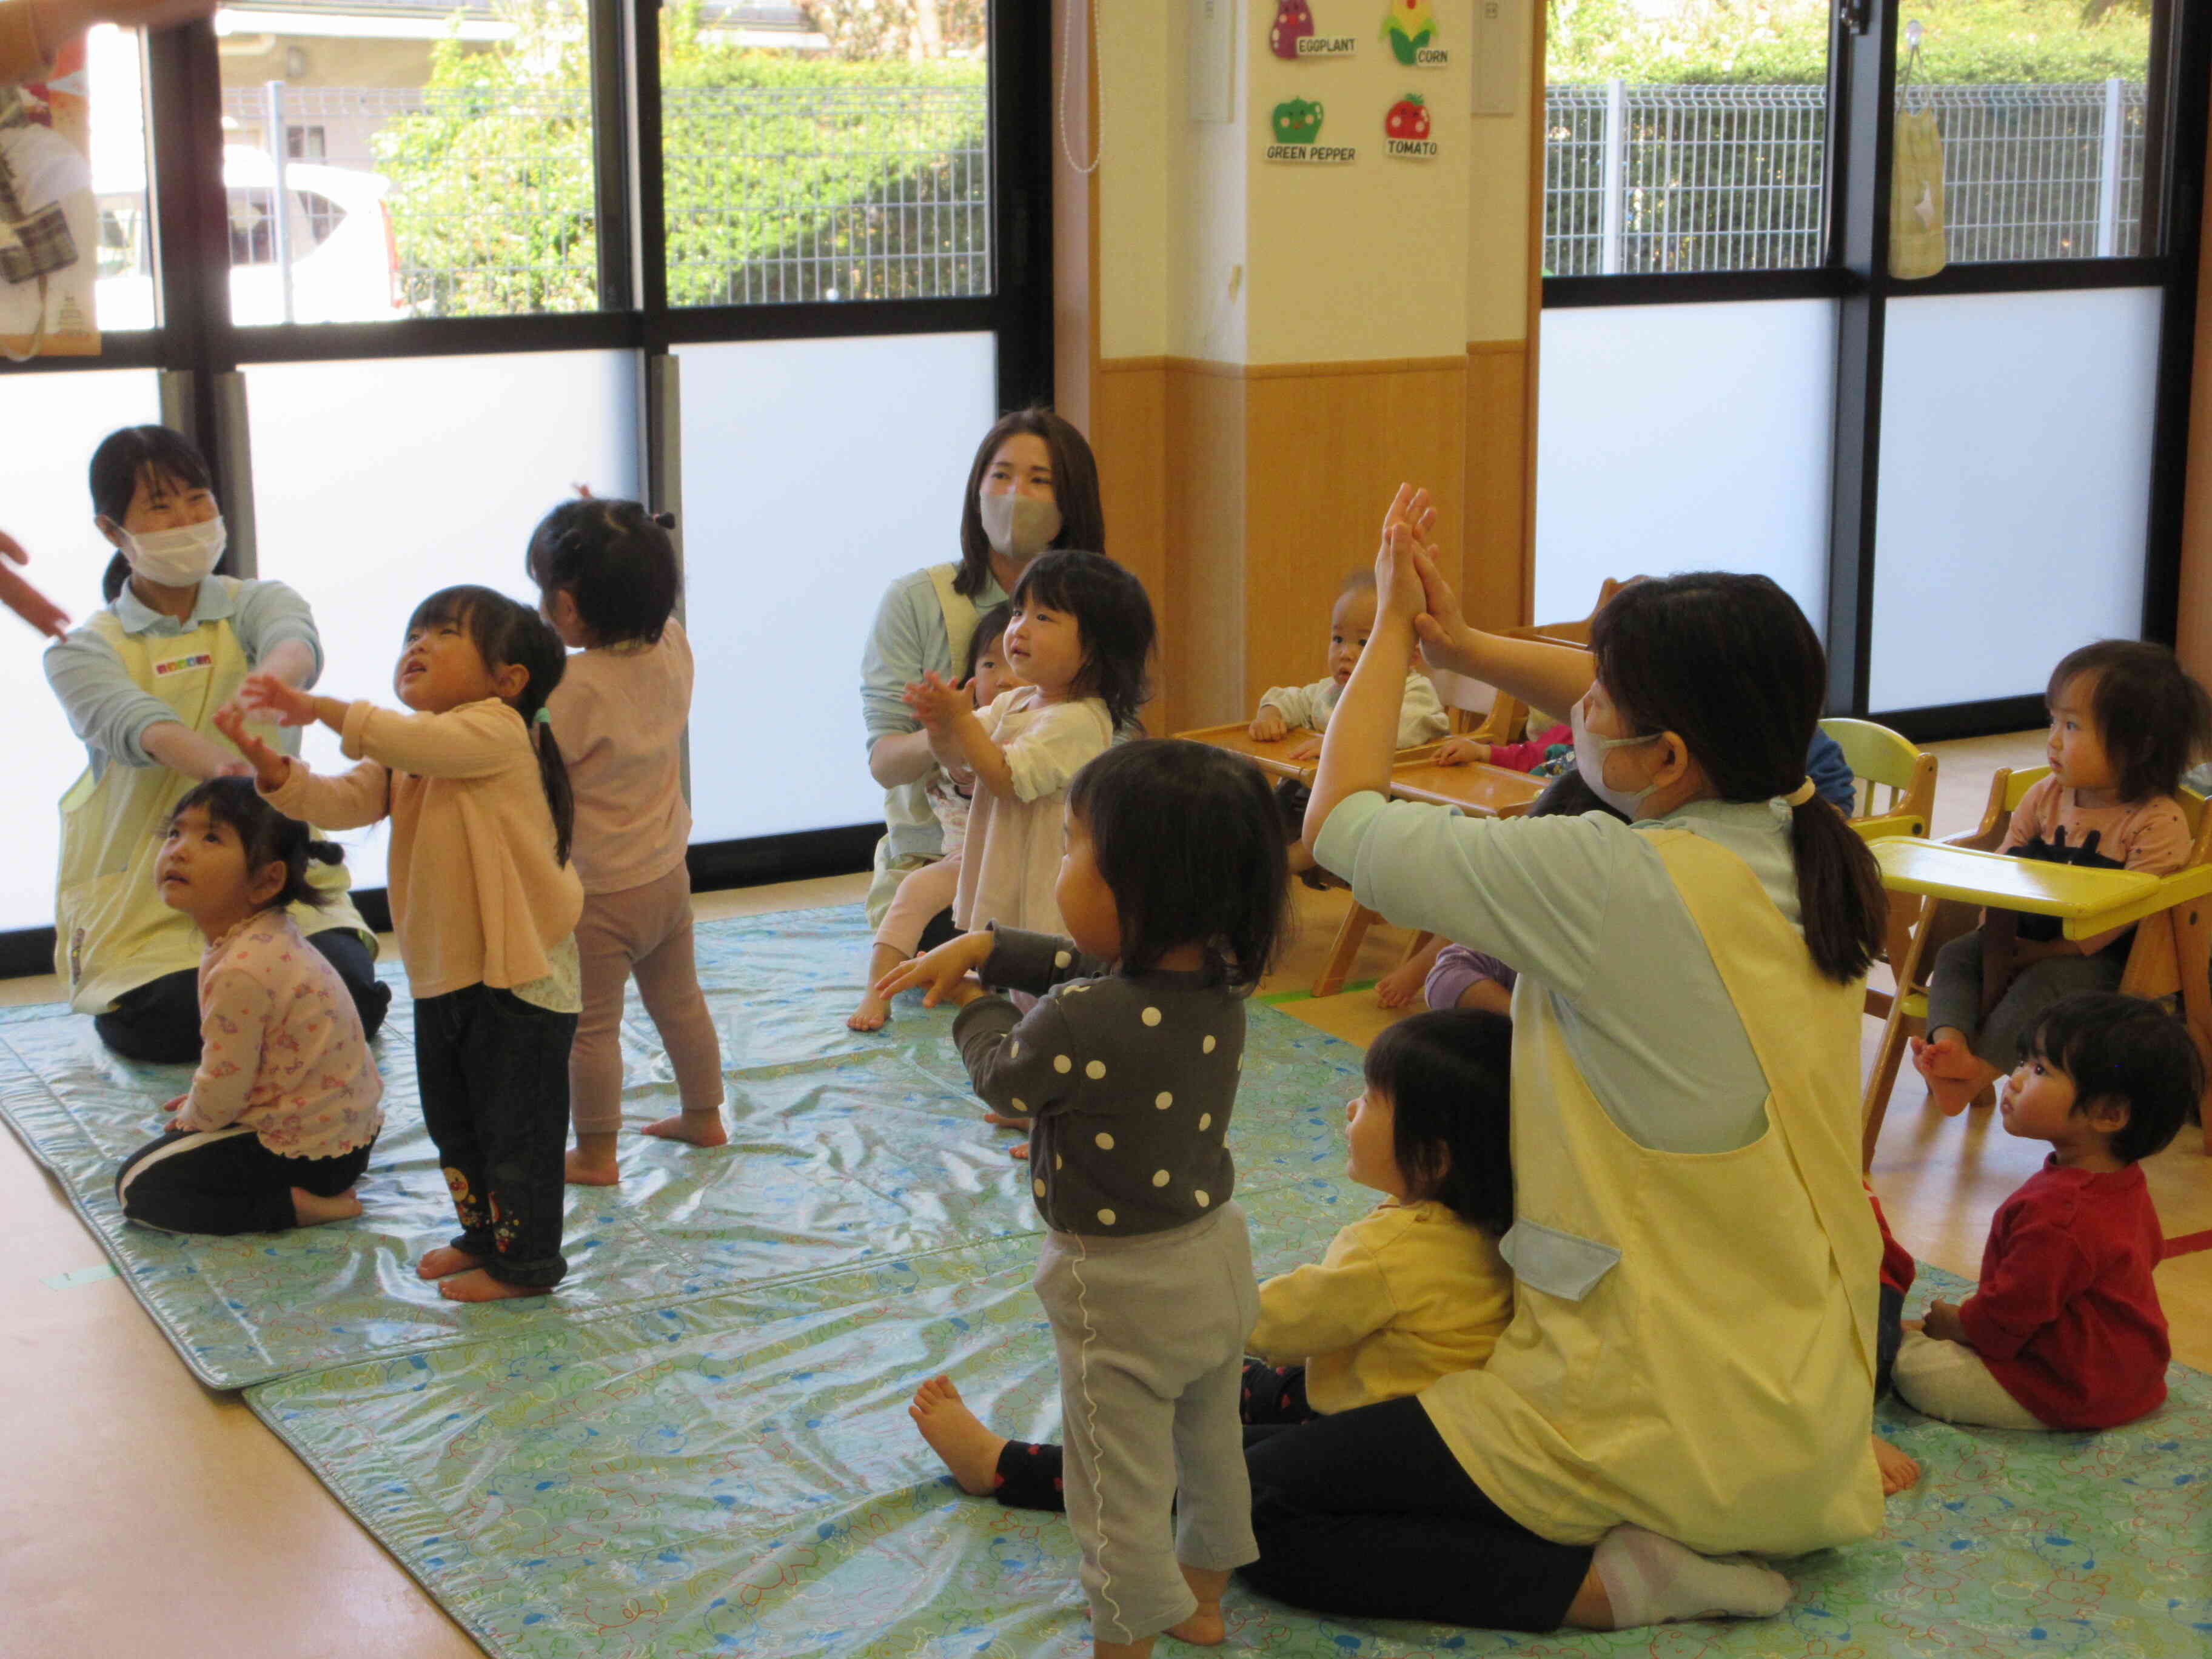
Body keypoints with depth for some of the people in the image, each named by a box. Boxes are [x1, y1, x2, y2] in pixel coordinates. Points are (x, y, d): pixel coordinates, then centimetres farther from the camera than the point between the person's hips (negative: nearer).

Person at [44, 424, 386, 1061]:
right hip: (145, 898, -1)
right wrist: (225, 767, -48)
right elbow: (140, 727, -24)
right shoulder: (81, 651, -1)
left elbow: (294, 644, -22)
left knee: (351, 1002, -23)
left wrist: (270, 680, -49)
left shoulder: (258, 604, 5)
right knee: (175, 1025, -26)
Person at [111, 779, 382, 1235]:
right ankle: (314, 1191, 13)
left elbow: (220, 1098, -19)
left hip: (308, 1148, -10)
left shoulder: (241, 973, -28)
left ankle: (298, 1206, -9)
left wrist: (189, 1119, 2)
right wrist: (200, 1104, 20)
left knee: (139, 1185, -2)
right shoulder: (272, 936, 2)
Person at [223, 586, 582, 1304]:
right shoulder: (407, 759, 11)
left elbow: (418, 742, -32)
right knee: (452, 1121, 21)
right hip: (441, 974, 9)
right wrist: (273, 768, -15)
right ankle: (483, 1234, 38)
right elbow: (344, 800, 1)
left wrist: (321, 708, -26)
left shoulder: (496, 728, -15)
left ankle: (527, 1260, 15)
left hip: (518, 975, -9)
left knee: (517, 1125, 2)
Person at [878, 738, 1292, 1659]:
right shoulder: (1218, 980, -10)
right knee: (1211, 1448, 28)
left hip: (1122, 1292, -8)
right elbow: (1089, 962, 8)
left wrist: (980, 1008, 9)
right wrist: (985, 946, 5)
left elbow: (1004, 1076, -10)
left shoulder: (1079, 1022, -33)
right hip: (1218, 1260, 8)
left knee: (1122, 1494, 11)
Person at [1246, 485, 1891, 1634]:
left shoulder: (1625, 888, -26)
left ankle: (1614, 1581, -8)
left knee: (1256, 1509, -1)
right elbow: (1658, 717, 18)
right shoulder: (1804, 849, -4)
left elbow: (1339, 818, -13)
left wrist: (1395, 629, 1)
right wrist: (1459, 645, 12)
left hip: (1673, 1435, -9)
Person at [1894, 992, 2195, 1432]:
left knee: (1910, 1364, -12)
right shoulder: (2126, 1183, -1)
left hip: (2065, 1396, -10)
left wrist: (1950, 1322, -3)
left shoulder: (2056, 1217, -34)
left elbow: (2005, 1317, -26)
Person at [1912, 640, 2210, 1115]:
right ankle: (1950, 1041, -42)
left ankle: (1979, 1068, -48)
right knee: (1956, 955, -15)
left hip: (2103, 961, -6)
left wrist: (2036, 954, -19)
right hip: (2028, 942, 6)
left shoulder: (2160, 823, -17)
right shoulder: (2046, 797, 1)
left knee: (2047, 980, -34)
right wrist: (1997, 958, -16)